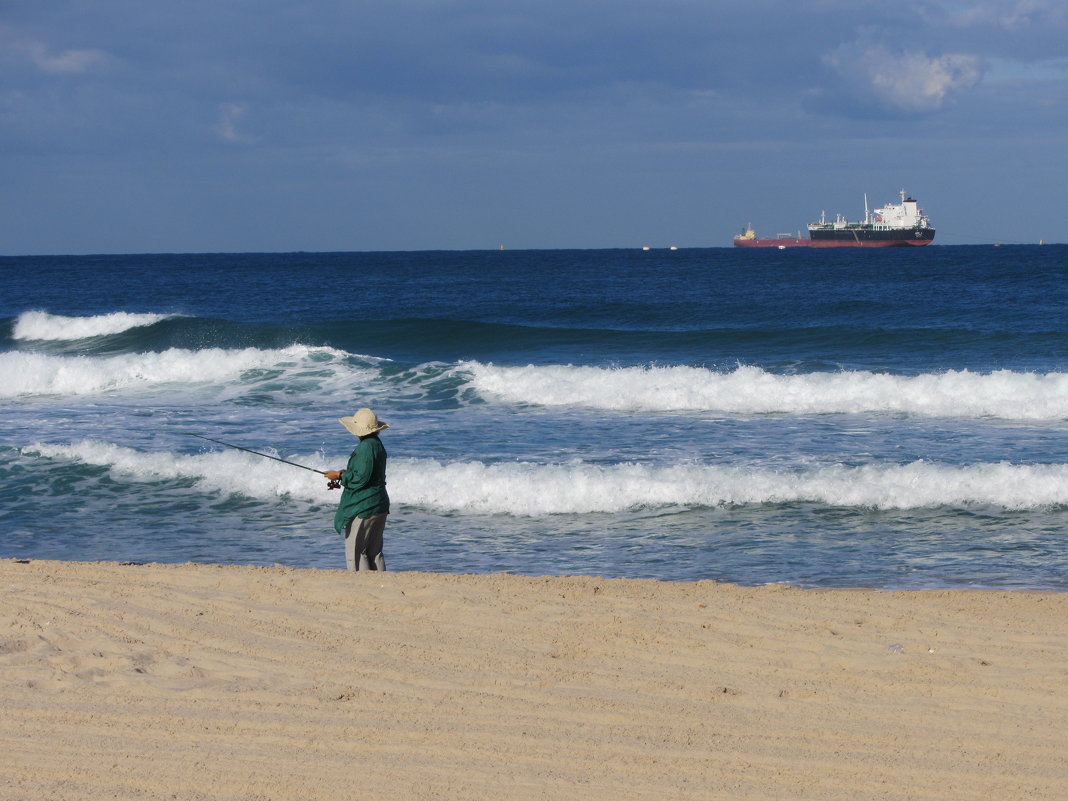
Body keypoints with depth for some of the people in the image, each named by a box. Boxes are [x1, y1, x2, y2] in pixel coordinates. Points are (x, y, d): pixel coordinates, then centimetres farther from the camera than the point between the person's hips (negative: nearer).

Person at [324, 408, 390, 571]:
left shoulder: (366, 447, -17)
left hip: (362, 507, -10)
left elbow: (361, 478, -21)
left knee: (354, 552, -5)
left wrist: (340, 476, -8)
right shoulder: (377, 444, 13)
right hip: (379, 507, 10)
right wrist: (346, 474, 15)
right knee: (374, 552, 11)